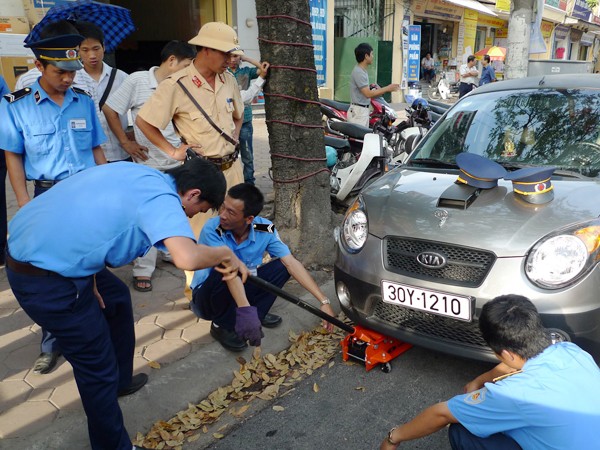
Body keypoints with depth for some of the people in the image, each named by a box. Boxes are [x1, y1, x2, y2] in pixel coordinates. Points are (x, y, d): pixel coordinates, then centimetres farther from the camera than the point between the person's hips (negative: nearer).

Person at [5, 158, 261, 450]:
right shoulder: (163, 199, -19)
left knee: (116, 296, 29)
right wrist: (225, 253, -15)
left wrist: (90, 281, 11)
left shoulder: (140, 175, 7)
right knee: (98, 368, 5)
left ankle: (119, 381, 46)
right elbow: (187, 258, -36)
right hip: (45, 281, -10)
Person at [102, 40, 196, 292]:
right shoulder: (137, 81, -7)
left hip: (177, 160, 4)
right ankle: (143, 270, 10)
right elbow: (109, 110, -2)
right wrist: (125, 142, -4)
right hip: (148, 161, -4)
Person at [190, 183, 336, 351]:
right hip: (206, 298, -3)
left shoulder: (265, 229, -16)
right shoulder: (212, 229, -29)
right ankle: (222, 326, -9)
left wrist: (323, 300, -24)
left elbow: (292, 263, -19)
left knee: (281, 266, -14)